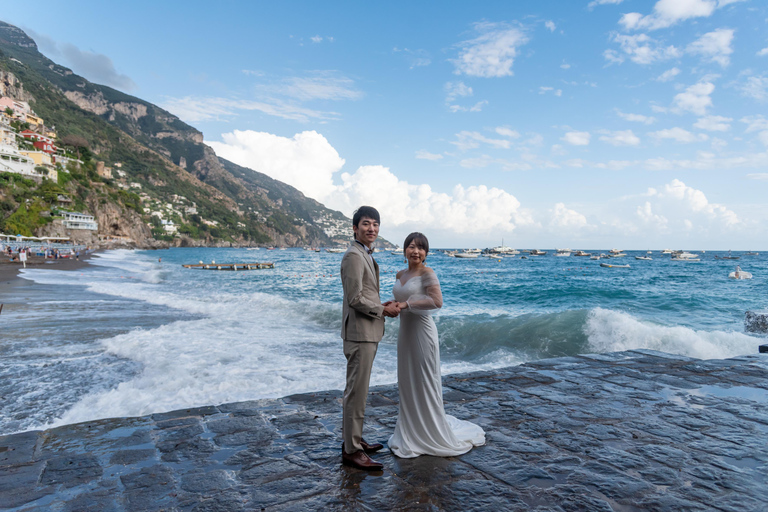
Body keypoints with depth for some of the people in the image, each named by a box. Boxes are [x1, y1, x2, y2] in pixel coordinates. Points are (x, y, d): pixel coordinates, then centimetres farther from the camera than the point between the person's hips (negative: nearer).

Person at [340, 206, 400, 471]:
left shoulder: (365, 255, 16)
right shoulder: (353, 255, -16)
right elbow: (355, 298, -22)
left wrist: (381, 305, 8)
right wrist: (383, 310, -11)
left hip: (367, 332, 11)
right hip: (359, 332, -11)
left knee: (357, 389, 18)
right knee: (356, 391, -3)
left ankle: (354, 439, 30)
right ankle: (351, 450, 7)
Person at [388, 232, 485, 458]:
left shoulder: (427, 273, -11)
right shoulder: (400, 275, 11)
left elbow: (437, 301, -24)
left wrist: (407, 304, -21)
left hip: (422, 330, -7)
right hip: (405, 331, 7)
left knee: (425, 382, 2)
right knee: (406, 382, 13)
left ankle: (433, 433, 19)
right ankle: (411, 433, 28)